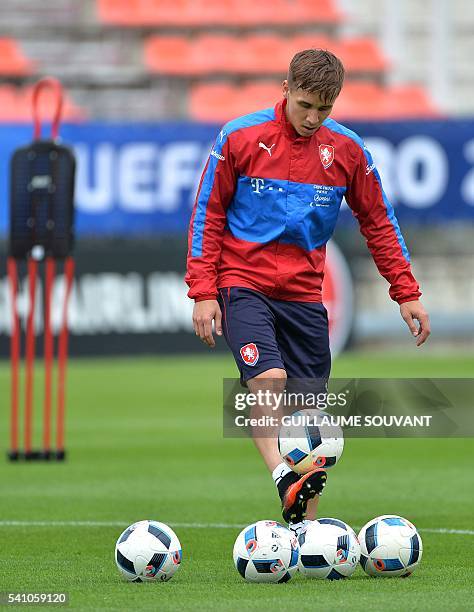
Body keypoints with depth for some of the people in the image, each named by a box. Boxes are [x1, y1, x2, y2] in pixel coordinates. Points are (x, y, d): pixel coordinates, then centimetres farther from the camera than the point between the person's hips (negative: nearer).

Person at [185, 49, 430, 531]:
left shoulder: (347, 150, 3)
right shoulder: (240, 138, -5)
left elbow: (378, 223, 12)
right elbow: (207, 215, 0)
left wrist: (407, 293, 9)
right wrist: (203, 293, -6)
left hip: (304, 293, 3)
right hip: (243, 283, -3)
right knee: (268, 378, -27)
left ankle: (307, 528, 8)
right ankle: (284, 480, -35)